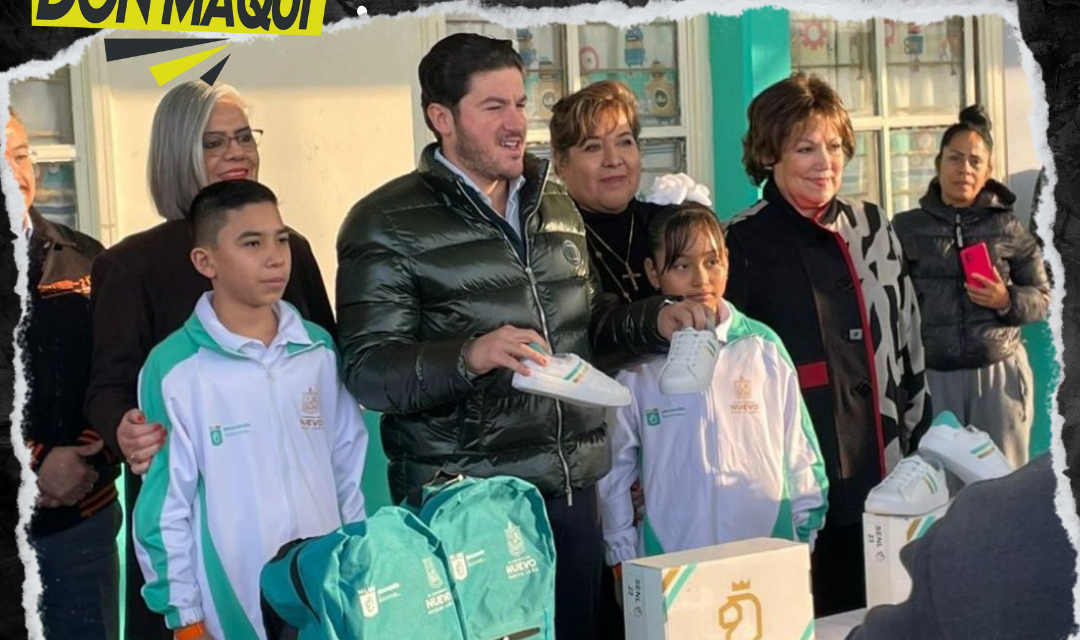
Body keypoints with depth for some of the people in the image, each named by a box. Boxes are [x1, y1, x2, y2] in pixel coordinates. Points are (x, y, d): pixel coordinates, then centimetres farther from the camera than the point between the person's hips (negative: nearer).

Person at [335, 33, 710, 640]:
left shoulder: (557, 206, 13)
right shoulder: (387, 225, -7)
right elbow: (367, 369, -14)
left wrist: (656, 320, 5)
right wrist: (468, 356, -31)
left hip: (571, 488, 6)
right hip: (462, 503, -6)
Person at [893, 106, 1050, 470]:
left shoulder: (1008, 230, 4)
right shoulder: (906, 229, 3)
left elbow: (1042, 298, 9)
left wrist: (1007, 302, -12)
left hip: (999, 373, 1)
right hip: (931, 375, 0)